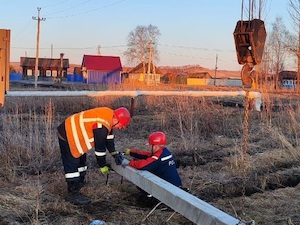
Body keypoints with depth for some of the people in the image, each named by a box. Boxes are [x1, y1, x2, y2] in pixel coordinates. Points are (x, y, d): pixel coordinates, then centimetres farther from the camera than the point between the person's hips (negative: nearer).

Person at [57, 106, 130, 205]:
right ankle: (72, 195, 4)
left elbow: (109, 137, 7)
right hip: (67, 136, -11)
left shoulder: (109, 115, -3)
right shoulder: (102, 126, -31)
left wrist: (115, 153, 4)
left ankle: (75, 191, 25)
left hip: (74, 133, 11)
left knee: (81, 163, 16)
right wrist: (103, 166, -10)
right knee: (72, 166, -6)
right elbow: (99, 147, -22)